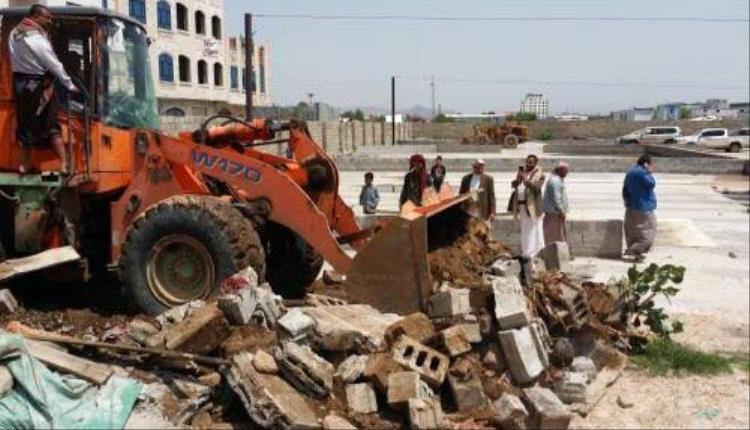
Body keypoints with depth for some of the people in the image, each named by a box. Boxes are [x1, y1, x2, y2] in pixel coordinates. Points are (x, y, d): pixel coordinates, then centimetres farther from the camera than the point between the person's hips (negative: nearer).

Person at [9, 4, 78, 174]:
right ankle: (64, 164, 2)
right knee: (51, 125, 1)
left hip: (20, 82, 7)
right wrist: (69, 85, -7)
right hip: (38, 85, -7)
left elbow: (17, 58, 3)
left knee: (24, 123, 14)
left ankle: (25, 163, 21)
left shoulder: (14, 34, 5)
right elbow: (55, 65, -15)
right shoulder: (38, 40, -20)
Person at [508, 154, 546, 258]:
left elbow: (537, 187, -19)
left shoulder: (539, 175, -3)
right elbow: (513, 185, 7)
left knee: (532, 229, -6)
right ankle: (525, 253, 24)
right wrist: (518, 179, -14)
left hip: (532, 205, -6)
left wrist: (526, 180, -28)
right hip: (521, 205, 6)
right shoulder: (522, 172, 14)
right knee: (524, 230, 14)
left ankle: (532, 253, -3)